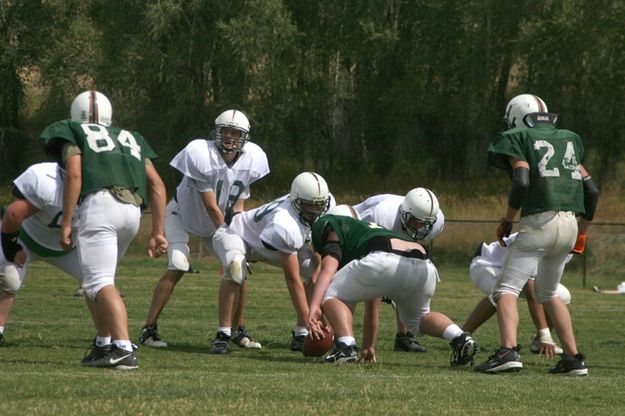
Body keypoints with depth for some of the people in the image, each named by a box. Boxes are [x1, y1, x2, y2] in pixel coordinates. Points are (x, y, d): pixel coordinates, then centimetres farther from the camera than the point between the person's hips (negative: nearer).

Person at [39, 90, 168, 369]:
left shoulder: (71, 132, 17)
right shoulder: (130, 138, 32)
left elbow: (74, 174, -1)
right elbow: (157, 185, 21)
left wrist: (65, 224, -3)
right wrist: (158, 233, 20)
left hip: (99, 204, -6)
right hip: (132, 210, 6)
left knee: (99, 283, -13)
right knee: (100, 281, 21)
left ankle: (123, 349, -30)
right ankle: (112, 345, 16)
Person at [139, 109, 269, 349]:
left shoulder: (252, 160, -17)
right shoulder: (200, 154, -34)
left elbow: (237, 205, -9)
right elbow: (211, 206, -29)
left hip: (218, 222, 5)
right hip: (183, 214, -5)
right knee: (177, 268, -21)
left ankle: (239, 331, 12)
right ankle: (149, 329, -14)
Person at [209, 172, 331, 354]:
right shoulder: (286, 225, -42)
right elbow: (292, 279, -38)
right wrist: (309, 320, -39)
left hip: (267, 242, 8)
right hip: (234, 235, -8)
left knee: (316, 269, -9)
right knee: (236, 267, -40)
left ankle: (301, 335, -3)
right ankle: (223, 335, -31)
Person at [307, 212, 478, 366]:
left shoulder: (331, 226, 25)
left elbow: (328, 269, 1)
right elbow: (371, 309, 51)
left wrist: (314, 305, -9)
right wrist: (369, 346, 59)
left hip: (386, 263, -7)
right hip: (424, 268, 7)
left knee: (330, 296, 15)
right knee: (417, 318, 34)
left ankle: (346, 346, -10)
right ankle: (460, 338, 6)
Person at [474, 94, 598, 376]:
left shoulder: (518, 139, 4)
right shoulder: (568, 140, 22)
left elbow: (521, 183, -12)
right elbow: (591, 190, 18)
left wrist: (507, 221, 0)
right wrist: (582, 233, 26)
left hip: (539, 222, -6)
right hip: (569, 224, 6)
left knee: (507, 289, -7)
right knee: (548, 293, 23)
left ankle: (508, 350, -28)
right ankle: (573, 358, 19)